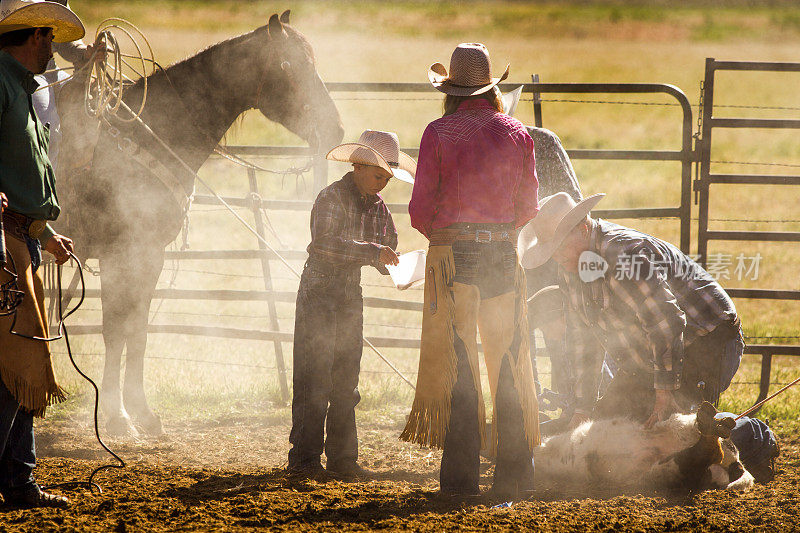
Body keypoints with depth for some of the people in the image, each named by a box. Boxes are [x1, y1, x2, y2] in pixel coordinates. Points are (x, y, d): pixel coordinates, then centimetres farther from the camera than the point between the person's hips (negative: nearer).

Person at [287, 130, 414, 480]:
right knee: (314, 381, -8)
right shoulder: (333, 198, -14)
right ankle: (303, 459, -6)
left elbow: (387, 246, 14)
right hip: (319, 294, -7)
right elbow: (325, 242, -28)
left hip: (351, 297, 7)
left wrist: (397, 269, -7)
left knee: (346, 384, 8)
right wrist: (372, 252, -32)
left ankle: (342, 459, 12)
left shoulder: (378, 206, 8)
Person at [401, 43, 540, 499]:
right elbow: (529, 208, 7)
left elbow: (421, 209, -5)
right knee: (510, 367, 9)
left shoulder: (439, 133, -5)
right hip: (504, 255, 2)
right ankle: (515, 474, 10)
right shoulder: (518, 133, 3)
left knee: (457, 366, 1)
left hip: (452, 255, -2)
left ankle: (462, 475, -1)